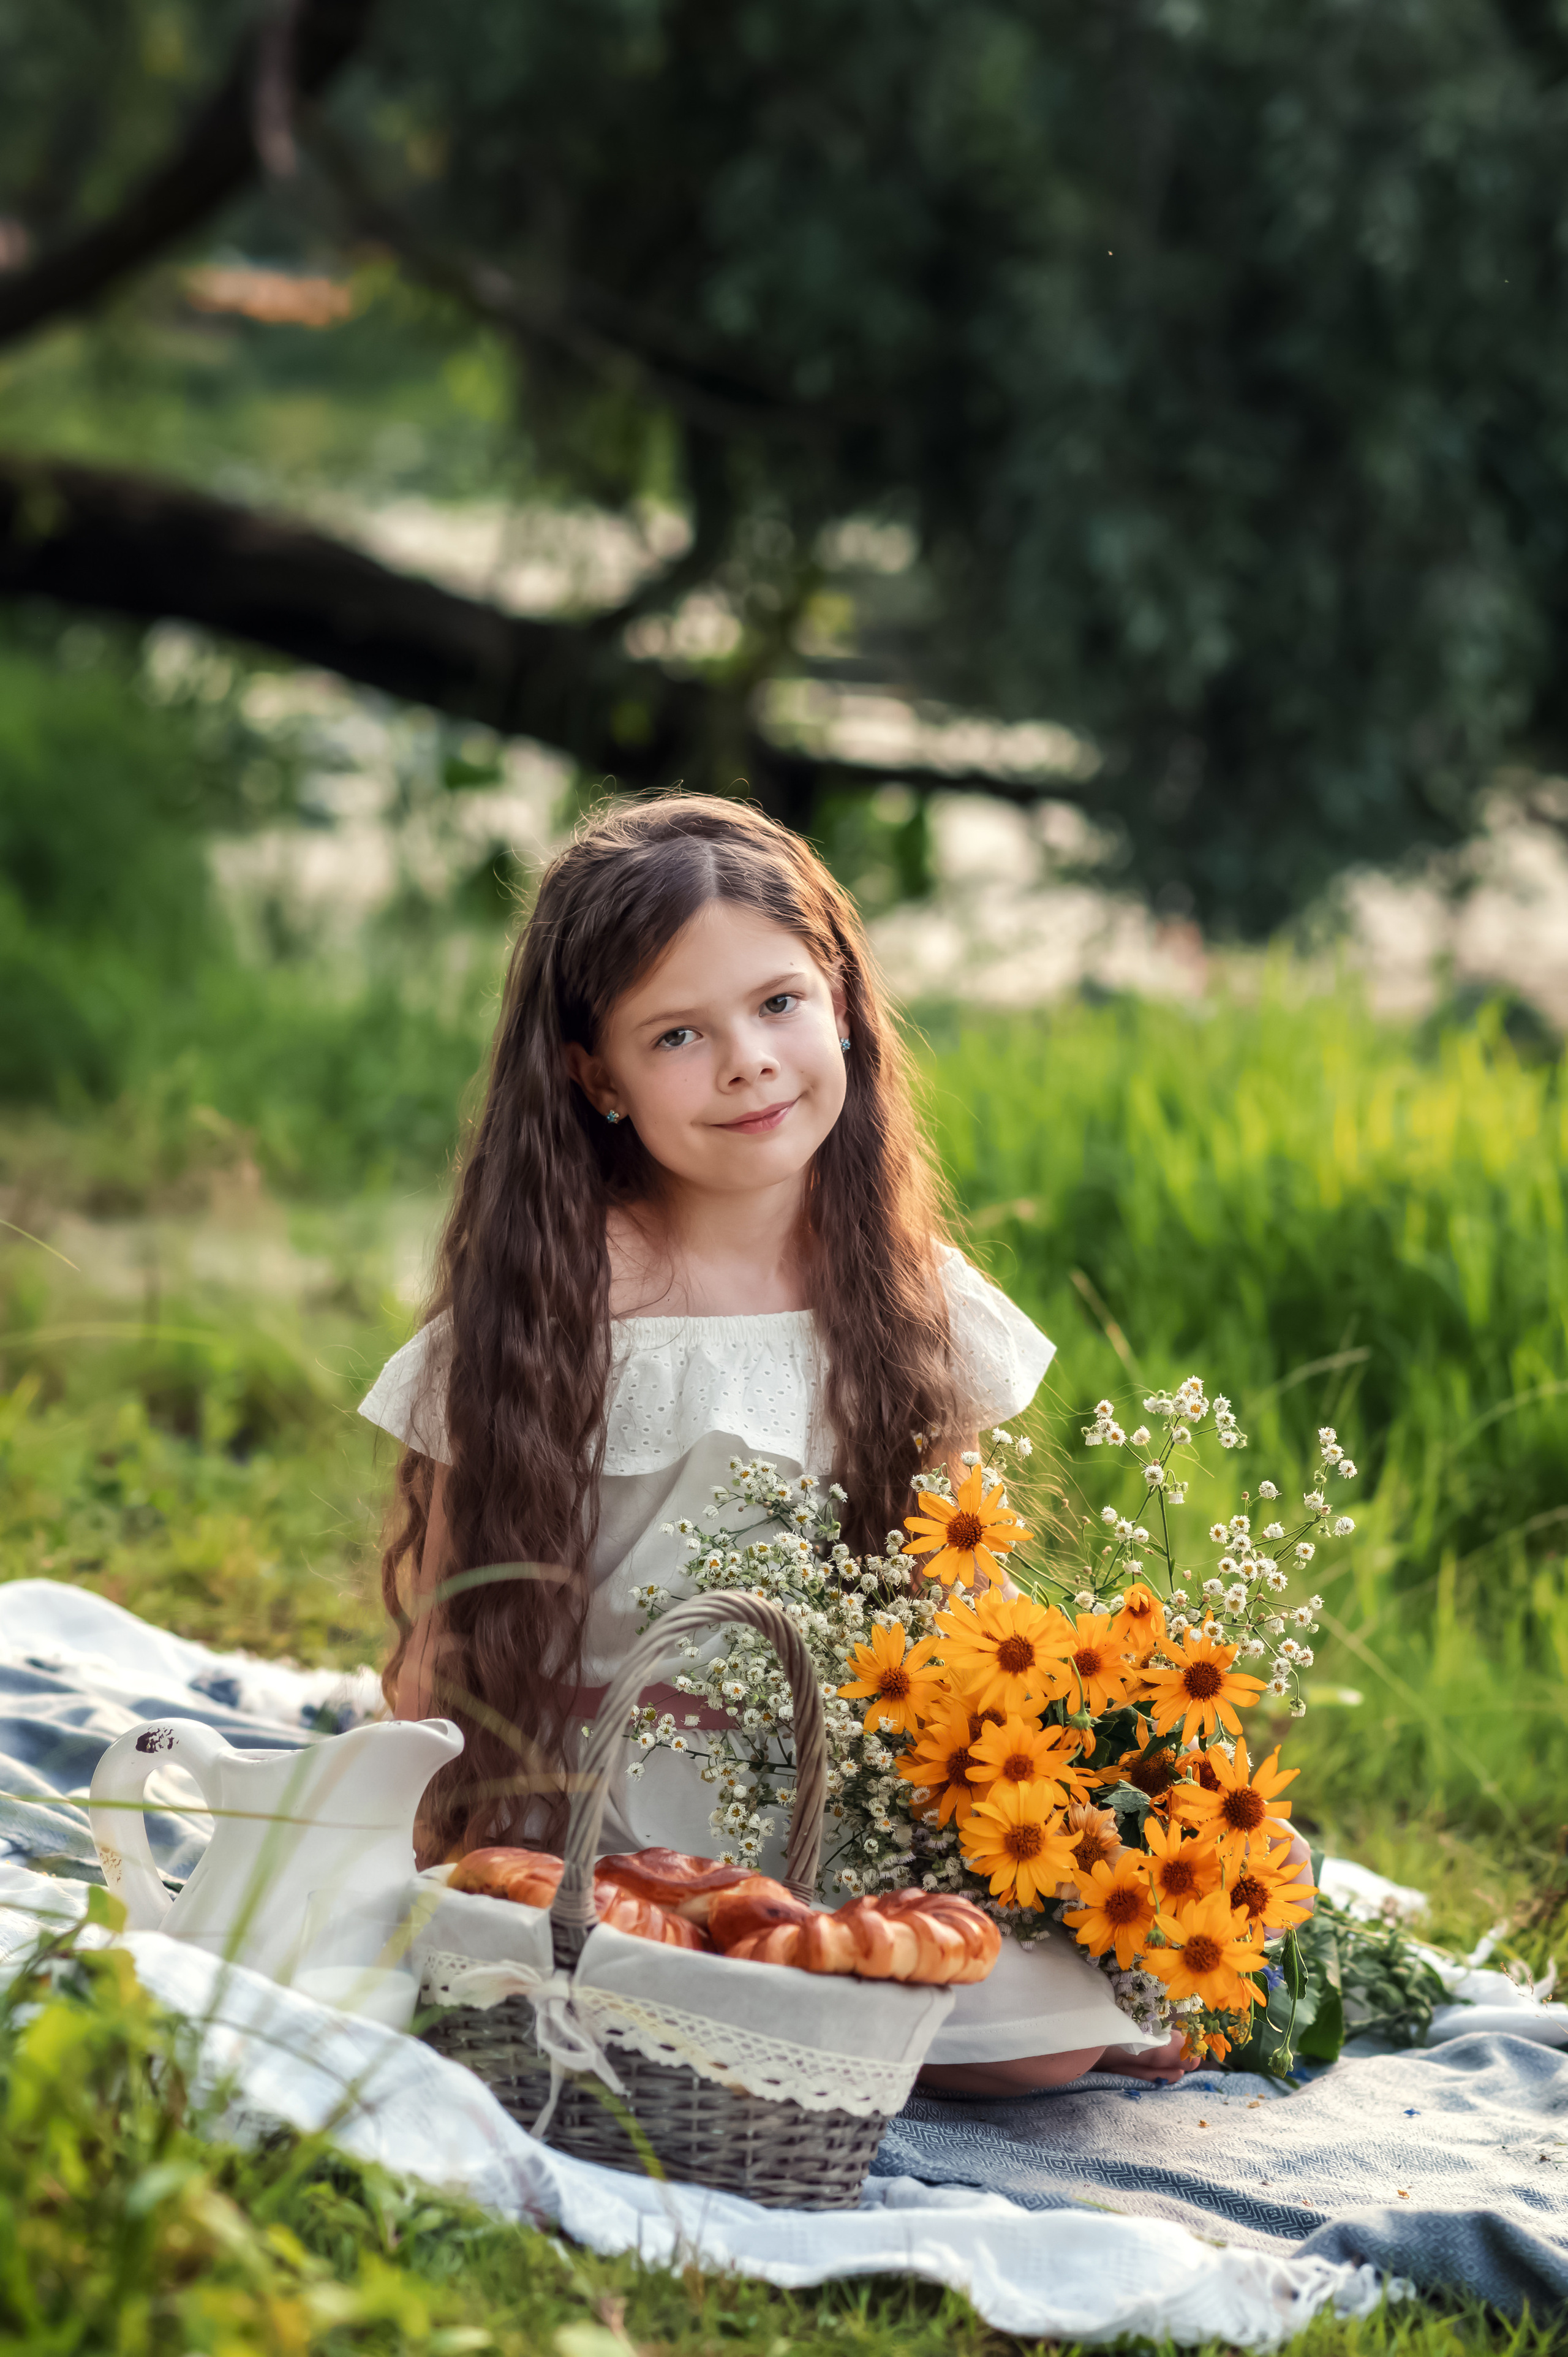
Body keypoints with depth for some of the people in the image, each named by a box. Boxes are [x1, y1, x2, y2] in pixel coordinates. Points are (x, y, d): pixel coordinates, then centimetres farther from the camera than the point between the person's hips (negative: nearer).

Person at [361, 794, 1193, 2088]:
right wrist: (430, 1861, -11)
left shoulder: (907, 1297, 4)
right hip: (591, 1800, -2)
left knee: (1055, 2028, -18)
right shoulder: (543, 1302, -6)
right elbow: (449, 1629, -3)